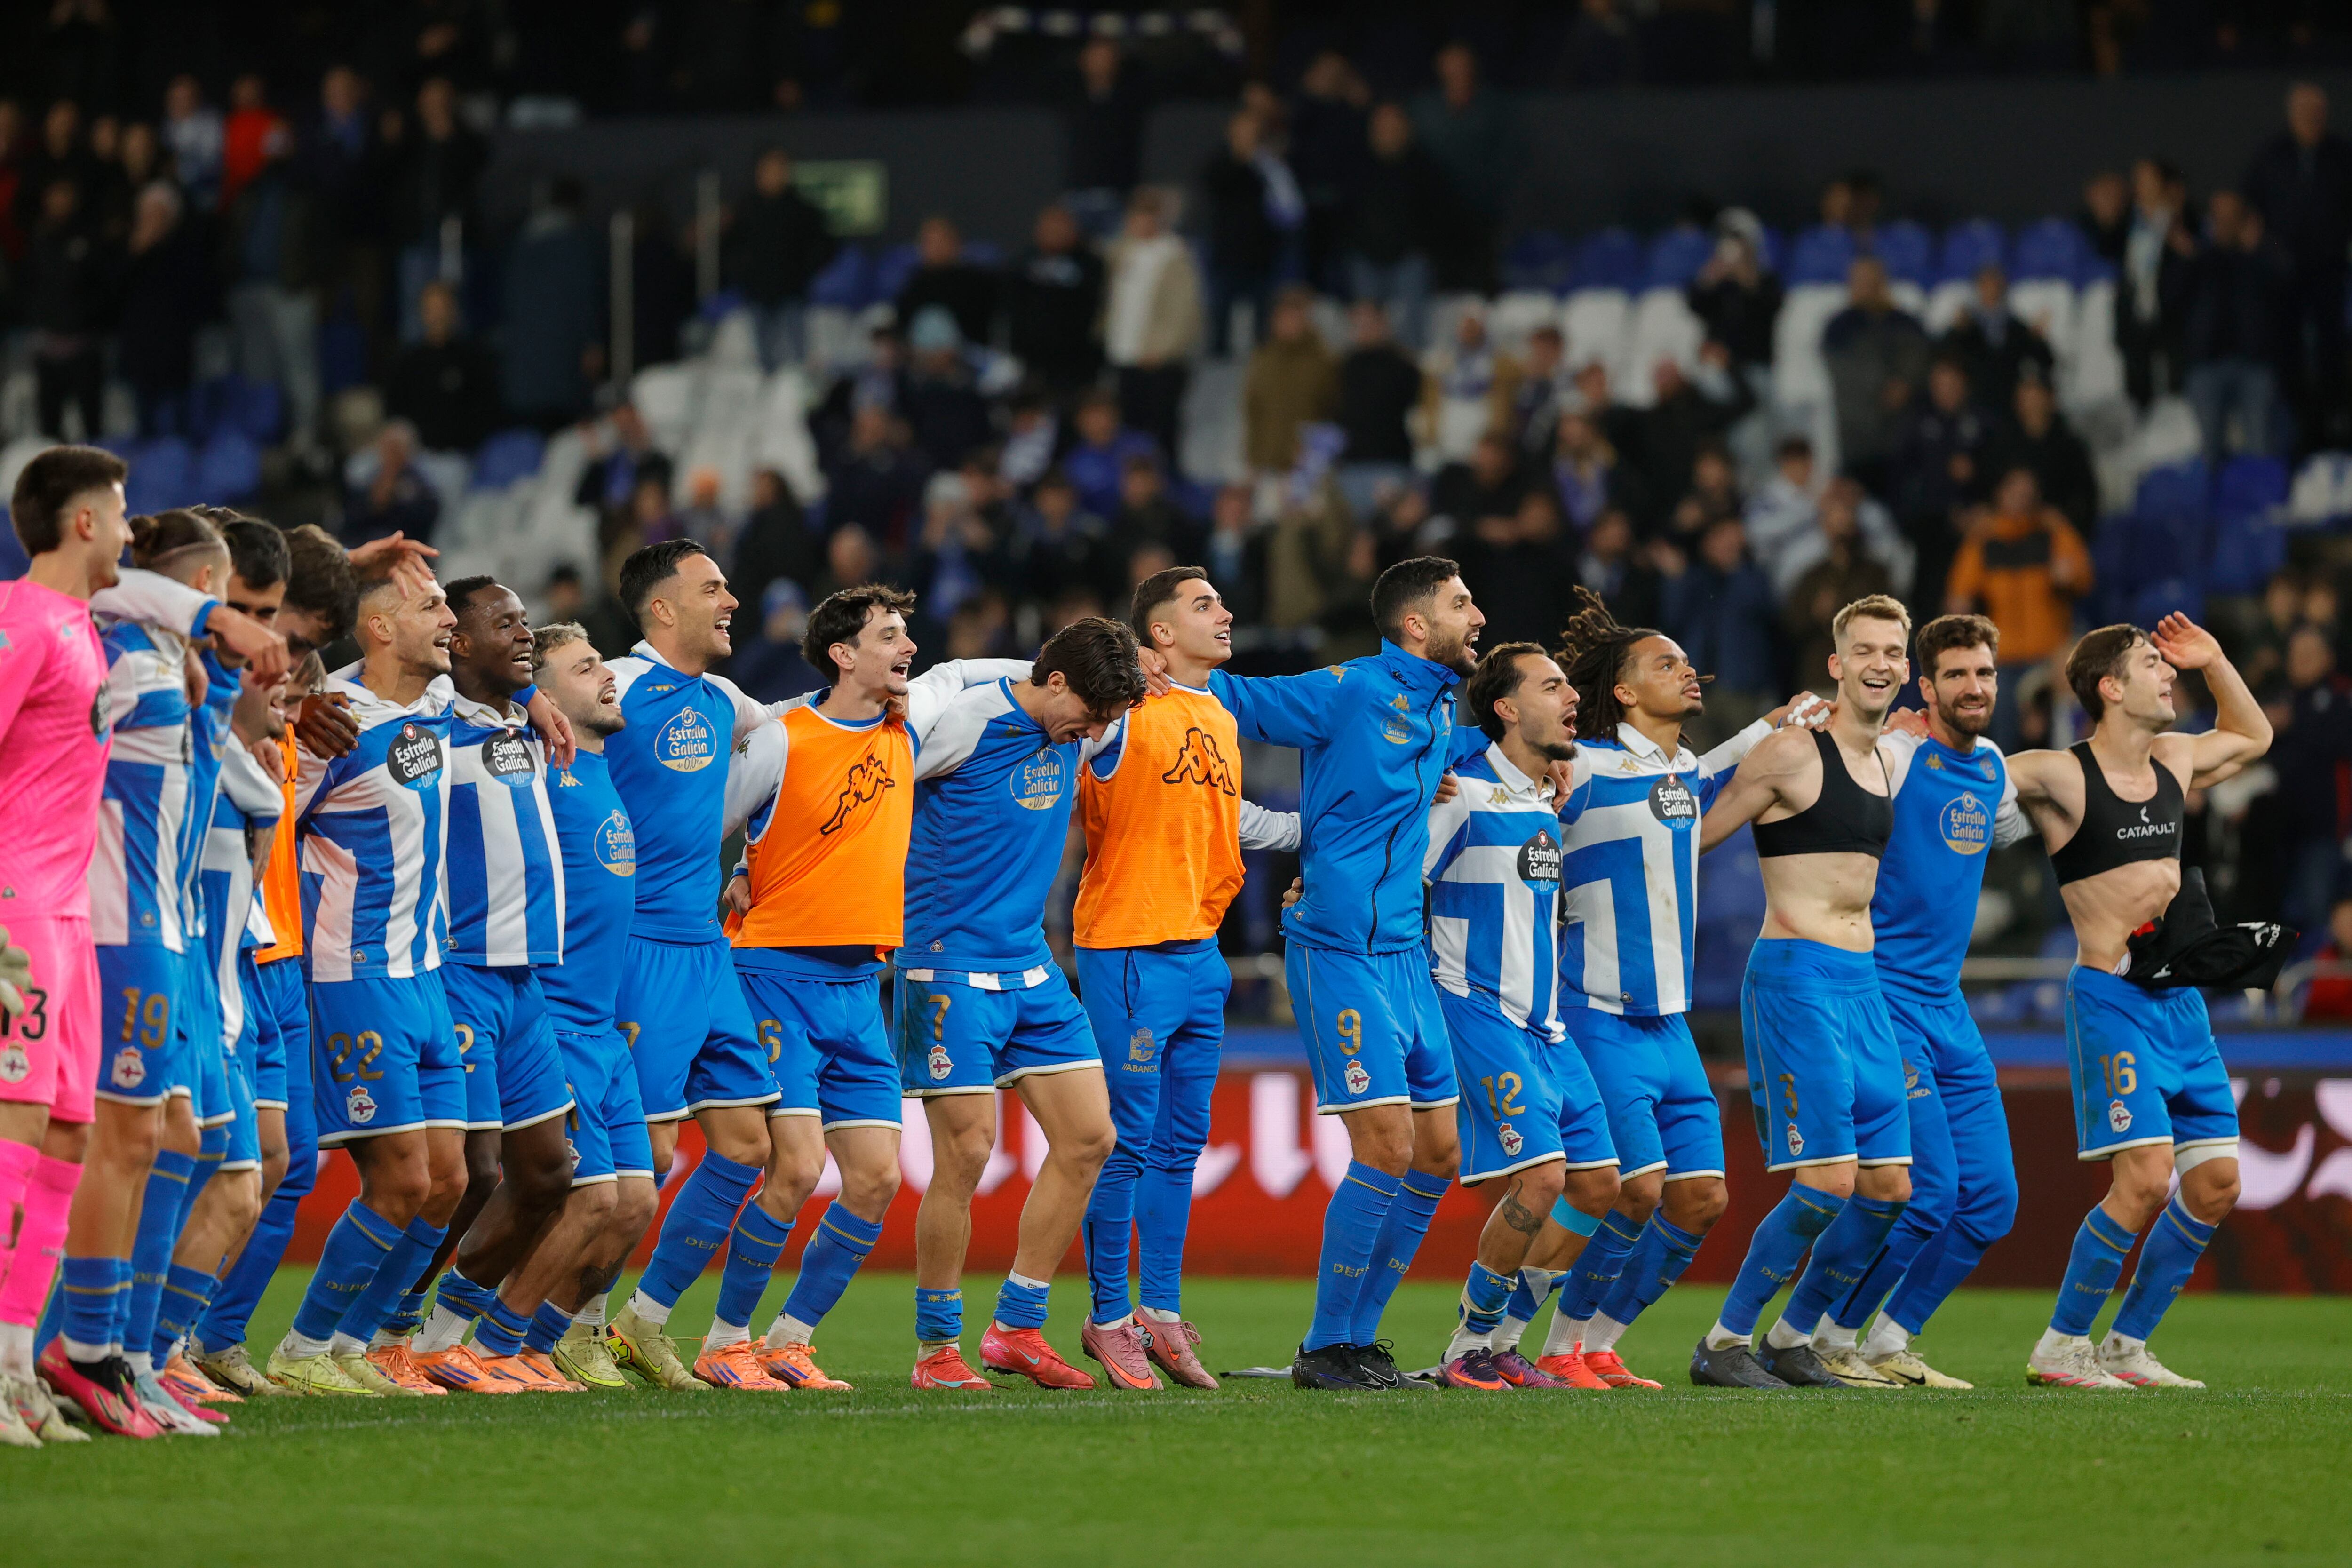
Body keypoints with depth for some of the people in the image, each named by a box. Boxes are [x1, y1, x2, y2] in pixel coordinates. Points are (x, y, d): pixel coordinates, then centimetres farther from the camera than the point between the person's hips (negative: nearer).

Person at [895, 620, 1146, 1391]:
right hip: (951, 964, -8)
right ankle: (937, 1347, 4)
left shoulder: (1077, 732, 4)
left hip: (1031, 967, 8)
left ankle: (1017, 1328, 12)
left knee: (1088, 1138, 3)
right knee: (966, 1152, -9)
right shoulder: (963, 722, -16)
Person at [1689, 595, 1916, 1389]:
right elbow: (1692, 839, -4)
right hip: (1794, 976, -8)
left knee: (1889, 1187, 5)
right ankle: (1723, 1343, -2)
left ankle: (1793, 1339, 19)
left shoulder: (1887, 765, 15)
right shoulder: (1792, 752, -8)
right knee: (1829, 1180, -14)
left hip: (1862, 982, 8)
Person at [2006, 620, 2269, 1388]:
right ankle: (2060, 1348, -5)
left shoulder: (2174, 761, 12)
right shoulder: (2060, 776, -9)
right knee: (2146, 1178, -18)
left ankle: (2128, 1346, 14)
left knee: (2217, 1180, 2)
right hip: (2112, 999, -7)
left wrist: (2214, 662, 20)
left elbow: (2252, 736, 32)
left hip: (2180, 999, 8)